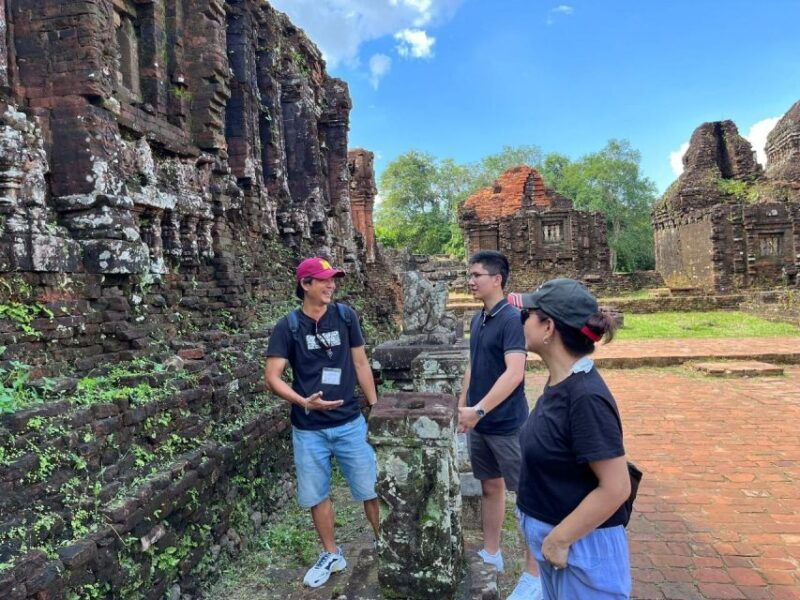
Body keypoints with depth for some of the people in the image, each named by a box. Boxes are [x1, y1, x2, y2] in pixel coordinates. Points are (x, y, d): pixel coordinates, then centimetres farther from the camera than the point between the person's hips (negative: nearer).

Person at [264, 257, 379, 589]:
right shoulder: (288, 326, -6)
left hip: (350, 423, 1)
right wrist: (303, 401, -24)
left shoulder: (345, 316, -2)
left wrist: (376, 407, 5)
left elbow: (361, 364, 5)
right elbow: (272, 376, -9)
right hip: (308, 430, 0)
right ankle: (331, 555, 34)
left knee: (371, 489, 7)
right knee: (316, 495, 13)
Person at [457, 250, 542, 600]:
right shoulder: (478, 319, 7)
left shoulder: (511, 318, -18)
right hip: (480, 424, 8)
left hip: (507, 425, -8)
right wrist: (462, 407, 15)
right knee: (490, 487, 20)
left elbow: (514, 373, -26)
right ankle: (491, 554, 36)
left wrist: (478, 410, -28)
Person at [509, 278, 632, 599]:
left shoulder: (585, 397, -27)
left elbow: (615, 488, -26)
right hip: (554, 537, 8)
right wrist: (552, 537, 13)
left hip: (581, 547, -8)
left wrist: (559, 540, -19)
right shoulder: (558, 383, 0)